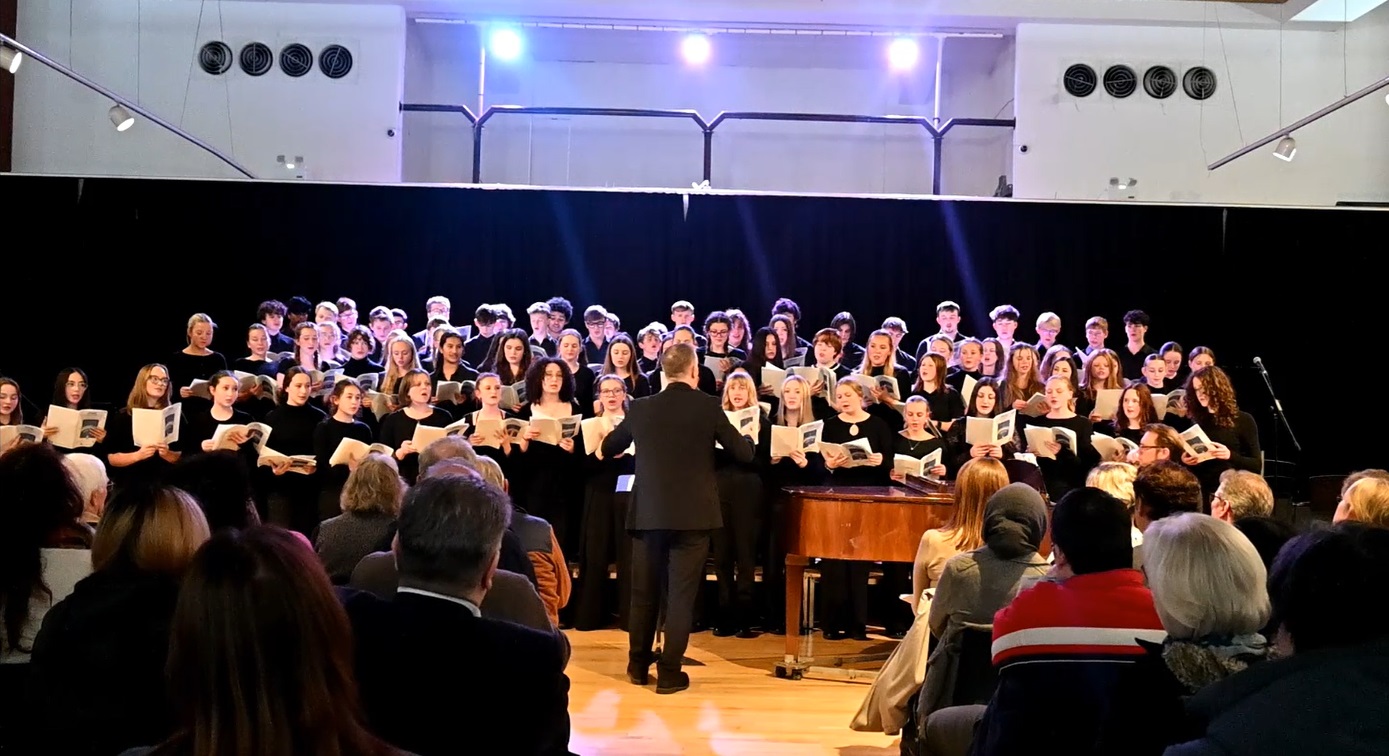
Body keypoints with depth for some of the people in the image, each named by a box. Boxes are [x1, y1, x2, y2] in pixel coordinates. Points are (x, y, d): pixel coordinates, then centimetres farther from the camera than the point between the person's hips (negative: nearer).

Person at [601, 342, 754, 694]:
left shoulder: (641, 407, 0)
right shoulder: (708, 405, -7)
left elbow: (608, 449, 15)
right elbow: (744, 454, 1)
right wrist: (749, 437, 23)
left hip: (648, 513, 3)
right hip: (692, 514, -2)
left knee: (643, 592, 15)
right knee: (681, 595, 4)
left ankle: (638, 665, 25)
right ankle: (669, 673, 6)